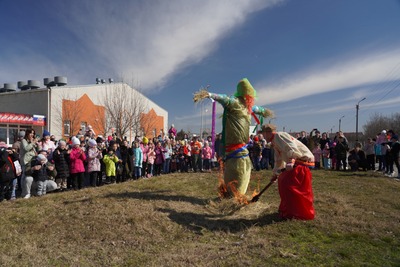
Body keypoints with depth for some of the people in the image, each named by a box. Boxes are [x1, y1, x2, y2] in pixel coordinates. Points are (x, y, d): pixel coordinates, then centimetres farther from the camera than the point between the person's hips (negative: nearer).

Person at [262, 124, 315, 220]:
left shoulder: (279, 135, -11)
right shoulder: (275, 143, 20)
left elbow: (292, 148, -27)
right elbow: (279, 160, 30)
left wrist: (292, 160, -41)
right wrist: (275, 174, 36)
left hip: (303, 161, -10)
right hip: (296, 162, 10)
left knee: (287, 184, -13)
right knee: (282, 181, 12)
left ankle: (293, 213, -1)